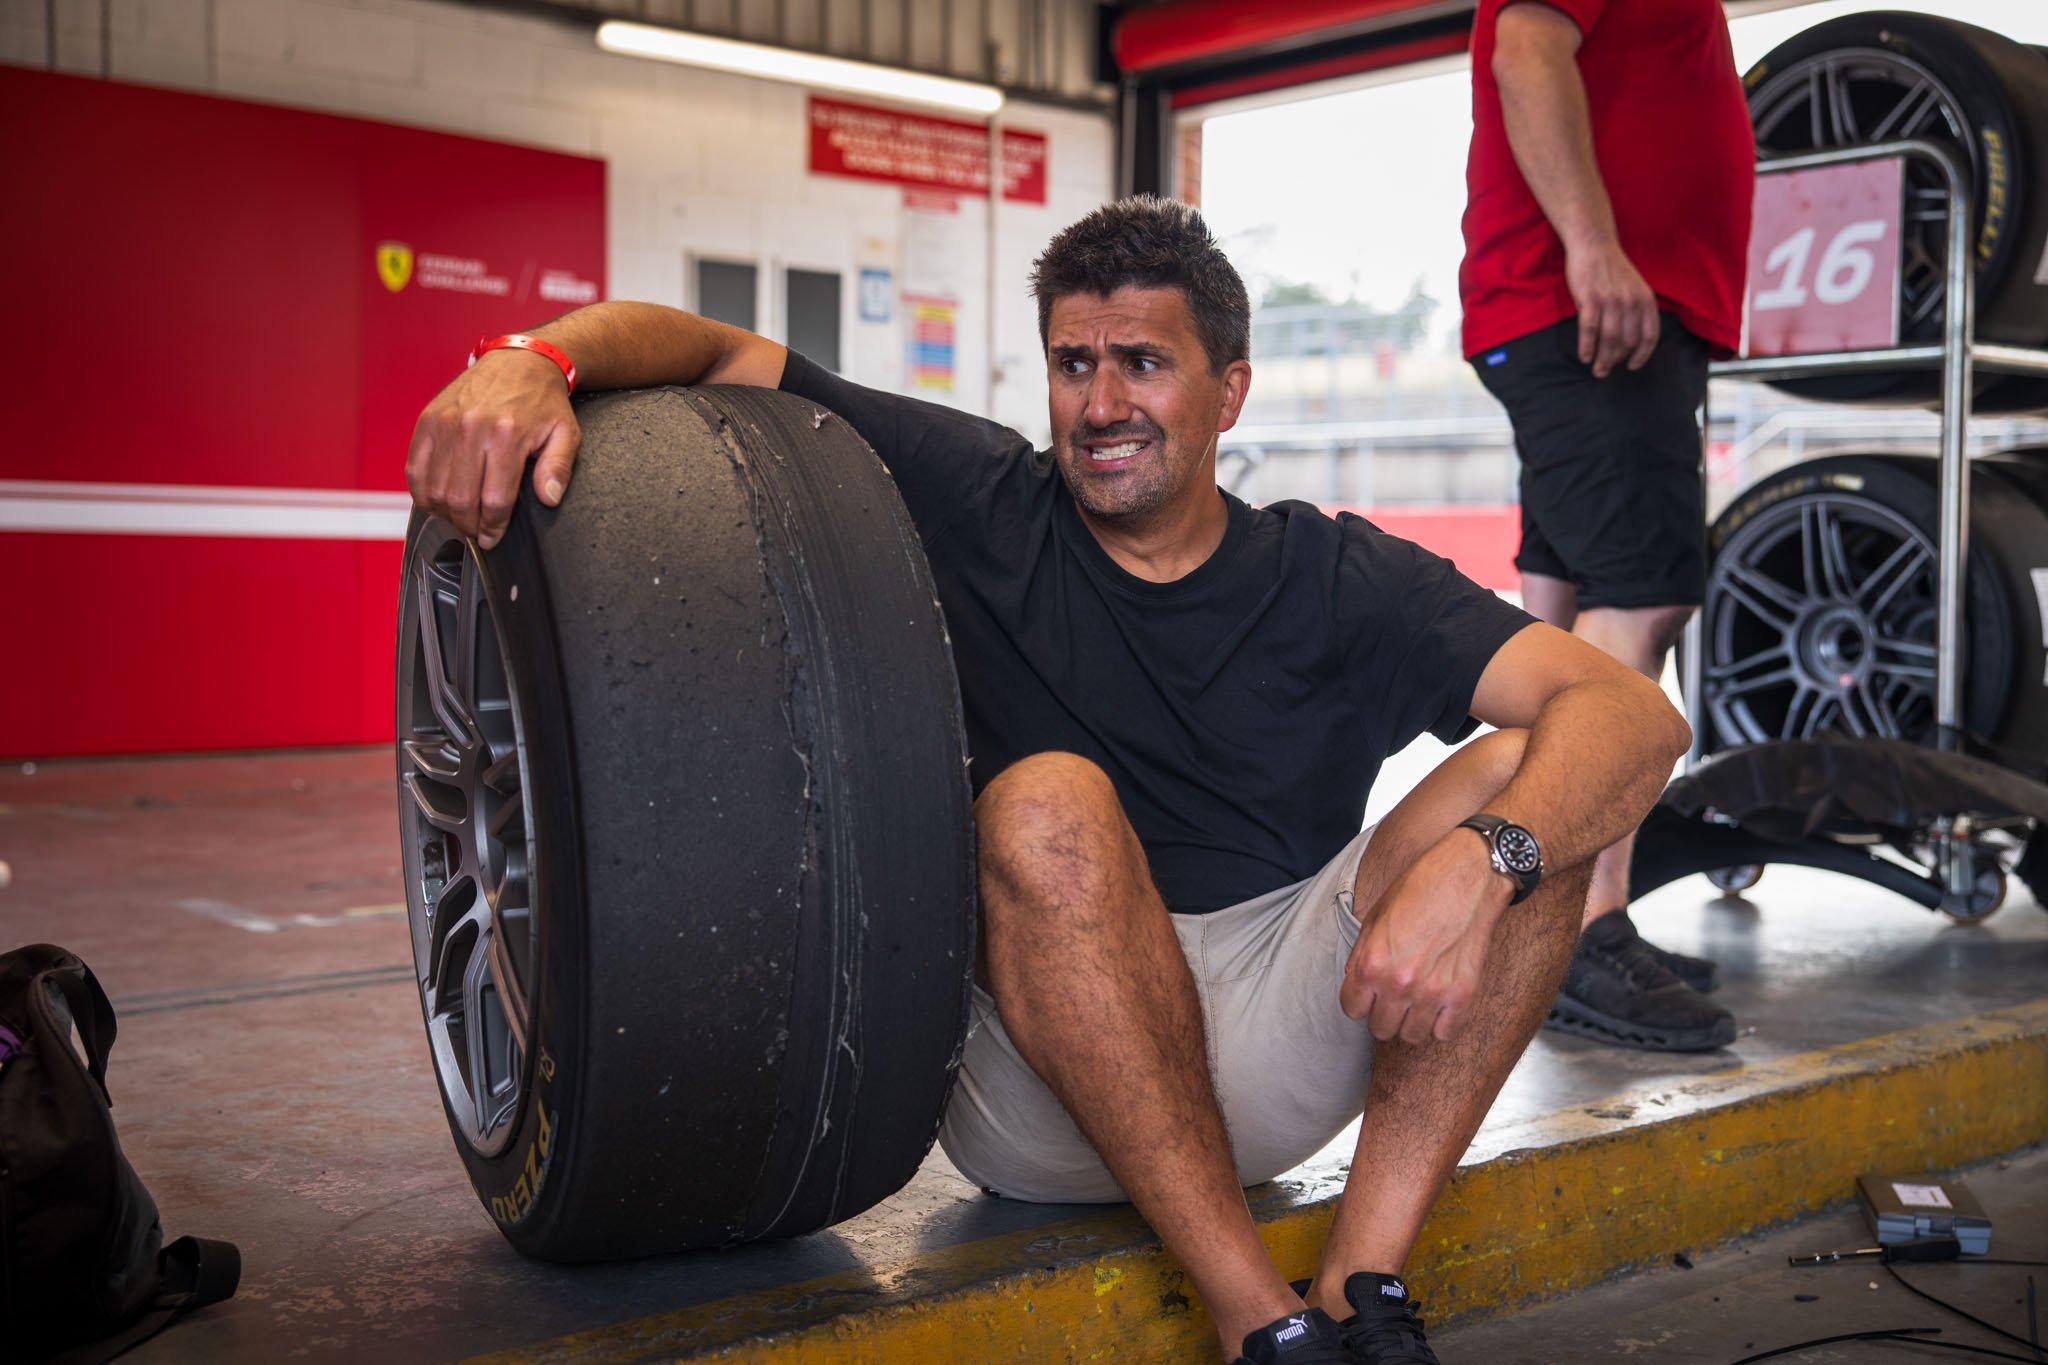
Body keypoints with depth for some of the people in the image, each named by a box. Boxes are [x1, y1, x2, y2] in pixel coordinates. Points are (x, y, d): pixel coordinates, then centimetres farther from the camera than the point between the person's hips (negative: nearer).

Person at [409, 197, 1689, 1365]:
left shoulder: (1336, 579, 1)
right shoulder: (983, 507, 1)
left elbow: (1632, 712, -10)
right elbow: (709, 350, -1)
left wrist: (1481, 862, -31)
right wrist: (532, 361, -24)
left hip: (1273, 1052, 2)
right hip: (1036, 1067, -1)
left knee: (1524, 782, -17)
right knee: (1048, 806, -32)